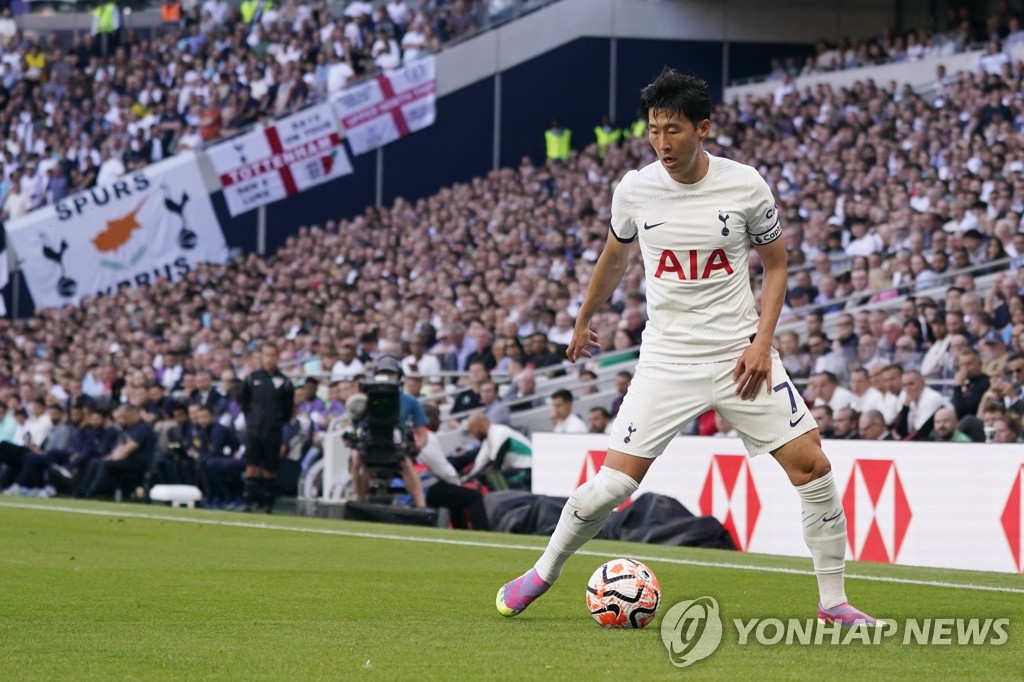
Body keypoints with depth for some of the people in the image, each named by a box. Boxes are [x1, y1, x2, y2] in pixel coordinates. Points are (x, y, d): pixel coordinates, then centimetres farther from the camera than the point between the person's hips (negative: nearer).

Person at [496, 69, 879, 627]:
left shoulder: (745, 186, -6)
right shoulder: (634, 189, -3)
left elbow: (776, 266, 6)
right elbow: (615, 257, 18)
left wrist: (762, 341, -7)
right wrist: (584, 319, 31)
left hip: (741, 356, 0)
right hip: (666, 359, 0)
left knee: (812, 466, -9)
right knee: (614, 484, -8)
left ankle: (833, 602, 5)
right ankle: (542, 573, 16)